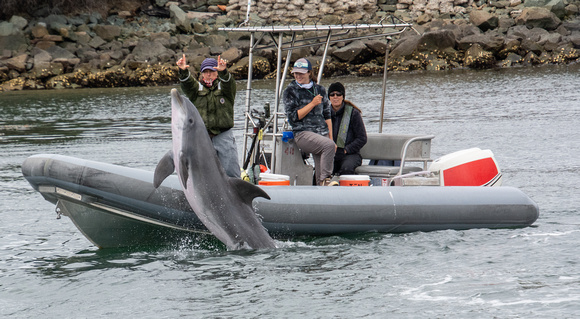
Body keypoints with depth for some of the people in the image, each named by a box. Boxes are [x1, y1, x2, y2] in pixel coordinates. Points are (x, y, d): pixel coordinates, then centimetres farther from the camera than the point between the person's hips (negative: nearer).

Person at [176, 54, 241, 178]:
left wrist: (223, 71, -37)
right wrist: (183, 71, -30)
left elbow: (228, 83, -13)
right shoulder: (197, 88, 12)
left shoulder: (223, 86, 9)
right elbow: (187, 84, -8)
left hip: (223, 136, -1)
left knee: (230, 172, -4)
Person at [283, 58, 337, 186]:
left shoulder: (320, 89, 16)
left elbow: (327, 116, 19)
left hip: (322, 132, 5)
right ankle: (325, 180, -26)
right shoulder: (290, 91, 3)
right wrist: (312, 104, -10)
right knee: (329, 145, -30)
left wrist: (331, 137, 13)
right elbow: (293, 116, -6)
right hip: (303, 133, -5)